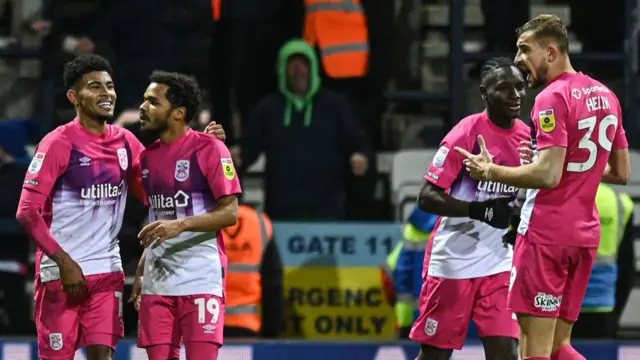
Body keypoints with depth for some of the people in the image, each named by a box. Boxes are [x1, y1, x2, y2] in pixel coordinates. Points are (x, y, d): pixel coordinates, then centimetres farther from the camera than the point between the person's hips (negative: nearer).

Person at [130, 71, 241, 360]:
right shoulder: (148, 156, 14)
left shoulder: (209, 149, -7)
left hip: (201, 279, -6)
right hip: (157, 281, 7)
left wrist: (182, 224, -23)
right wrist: (141, 271, 17)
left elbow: (230, 213, -11)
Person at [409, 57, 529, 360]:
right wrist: (479, 210, -28)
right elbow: (427, 197, -17)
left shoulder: (527, 137, 4)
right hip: (453, 261, -5)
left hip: (498, 263, 5)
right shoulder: (466, 134, -14)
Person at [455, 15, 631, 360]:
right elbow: (621, 173, 18)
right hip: (586, 234, 8)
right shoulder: (606, 96, 13)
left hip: (546, 233, -8)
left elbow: (548, 174, -21)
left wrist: (490, 171, -12)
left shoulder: (552, 98, -13)